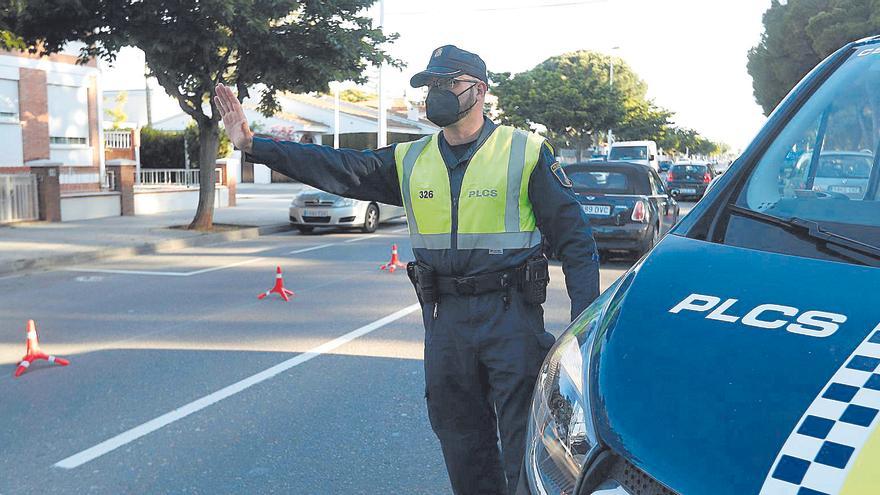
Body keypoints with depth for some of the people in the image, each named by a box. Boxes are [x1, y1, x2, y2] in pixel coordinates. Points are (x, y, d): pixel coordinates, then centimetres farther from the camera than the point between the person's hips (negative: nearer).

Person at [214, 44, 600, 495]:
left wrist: (584, 322, -12)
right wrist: (252, 144, -6)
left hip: (511, 315, -4)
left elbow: (574, 237, -4)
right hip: (445, 318, 5)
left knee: (525, 441, 1)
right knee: (460, 440, 15)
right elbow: (336, 169, 2)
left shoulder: (526, 153, -3)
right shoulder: (410, 161, 9)